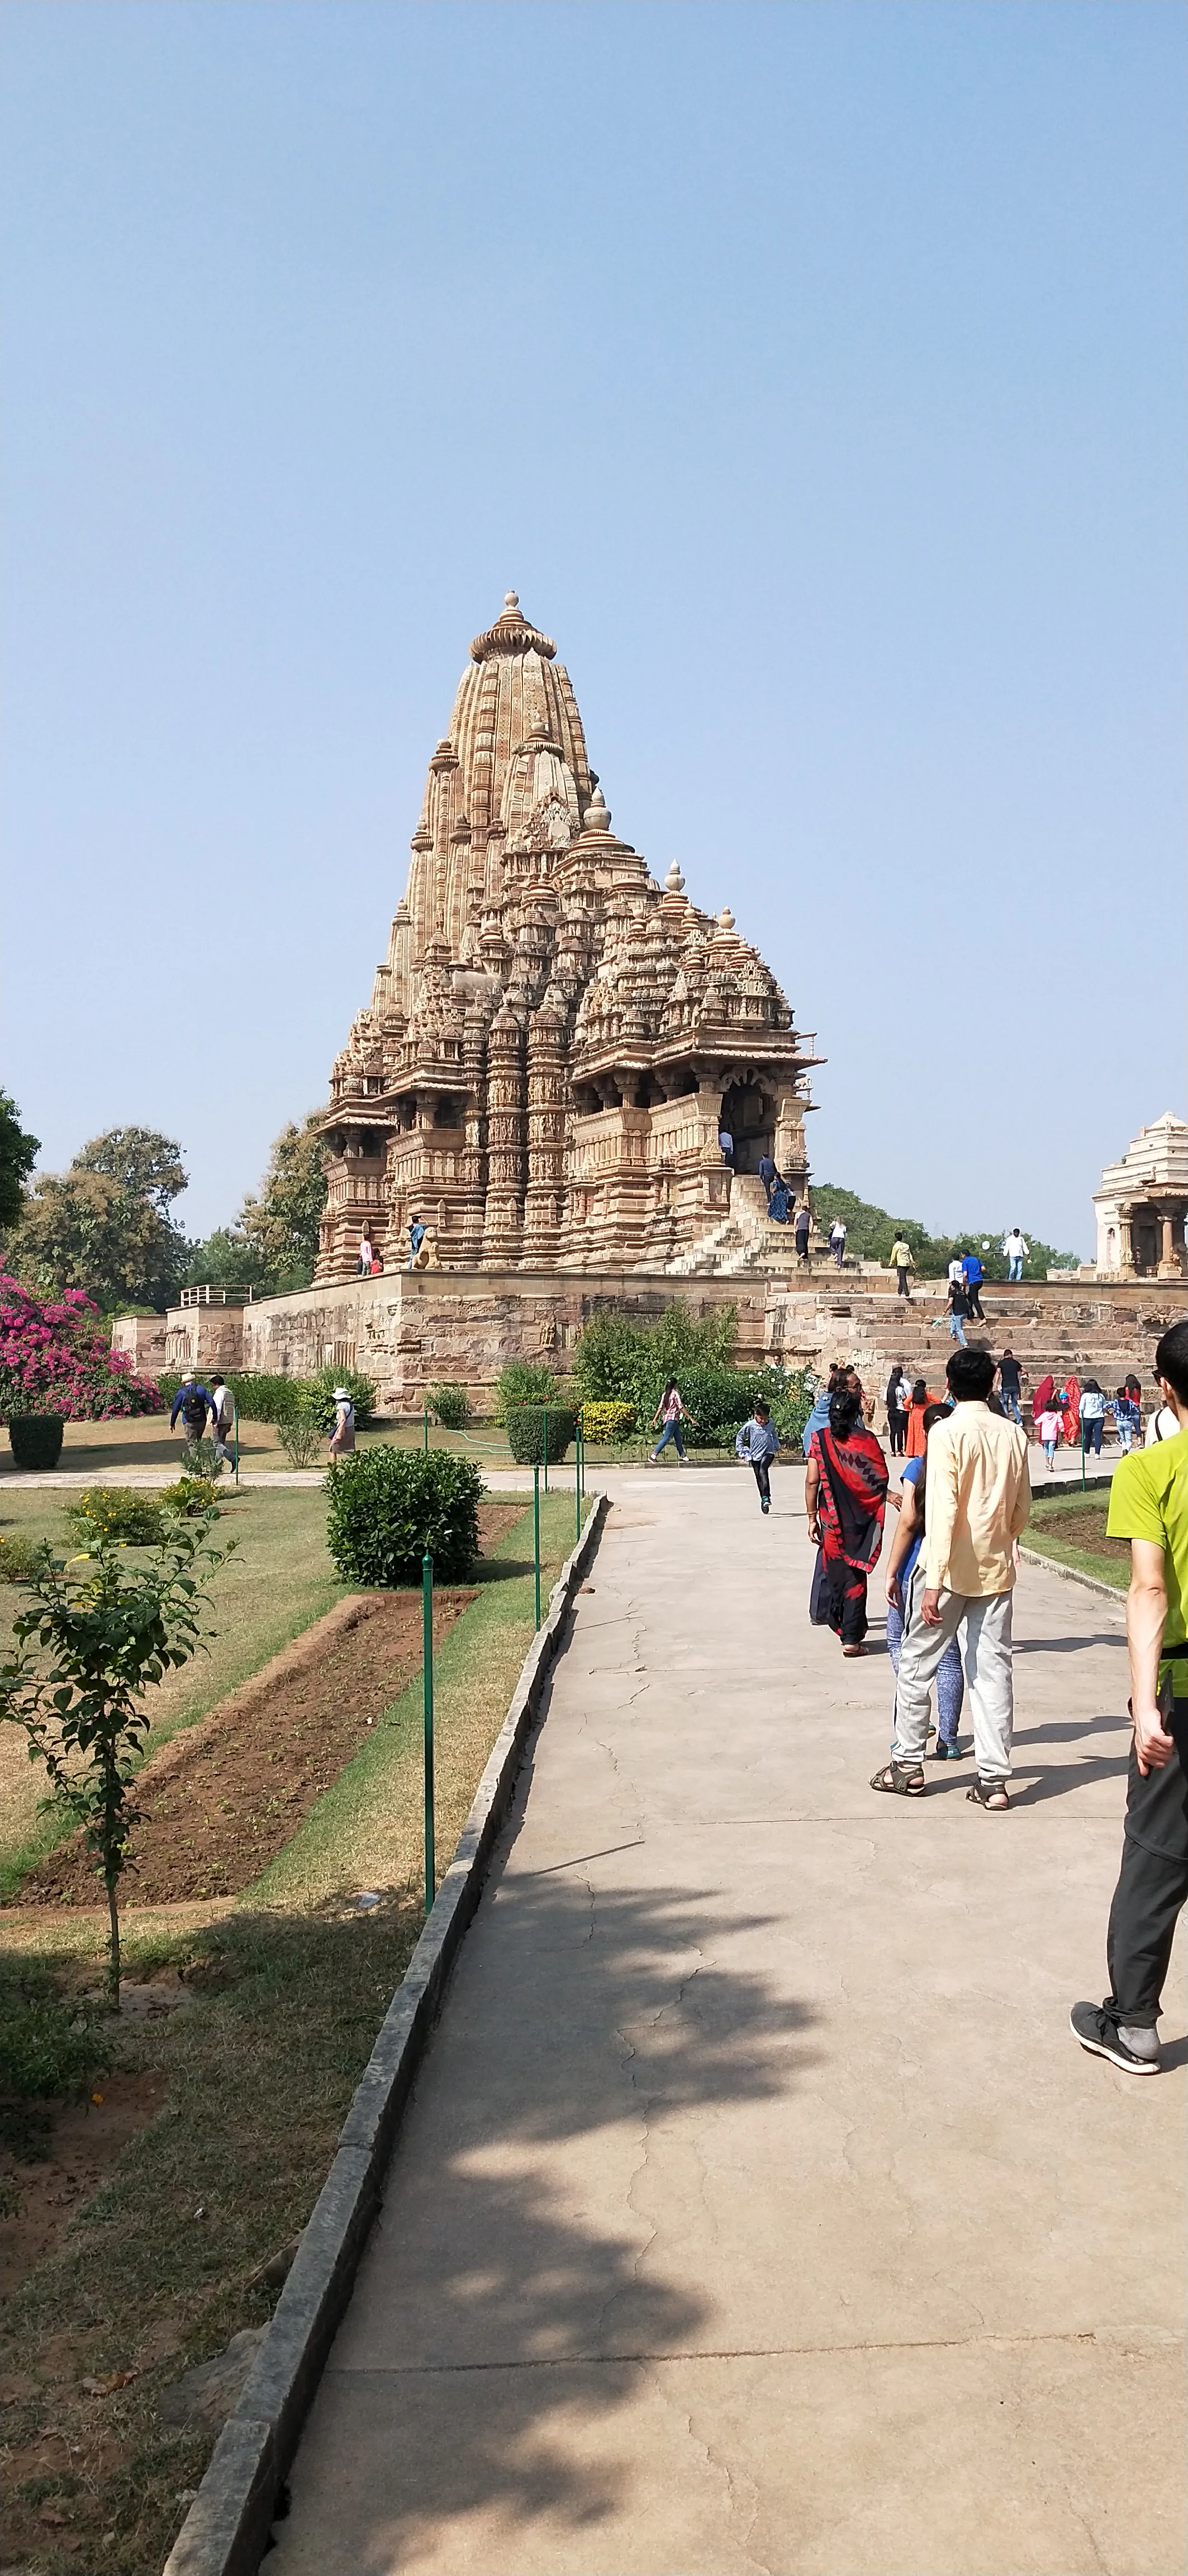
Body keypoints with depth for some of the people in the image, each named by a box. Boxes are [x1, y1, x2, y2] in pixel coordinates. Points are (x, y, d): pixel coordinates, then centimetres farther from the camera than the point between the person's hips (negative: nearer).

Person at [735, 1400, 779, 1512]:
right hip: (755, 1455, 1)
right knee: (759, 1478, 7)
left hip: (768, 1452, -1)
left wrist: (777, 1446, 20)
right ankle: (764, 1500, 20)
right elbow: (740, 1437, 3)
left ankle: (766, 1497, -33)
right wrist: (741, 1451, 1)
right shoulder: (750, 1426, -11)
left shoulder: (771, 1424, -3)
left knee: (763, 1471, -26)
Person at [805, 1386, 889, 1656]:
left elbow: (812, 1481, -8)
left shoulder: (820, 1439, -6)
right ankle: (852, 1638, 3)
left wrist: (812, 1517, -1)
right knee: (856, 1575, 5)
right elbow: (882, 1479, -7)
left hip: (832, 1519, 0)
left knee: (833, 1567, 19)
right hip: (861, 1520, 0)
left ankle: (835, 1618, 30)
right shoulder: (867, 1439, -7)